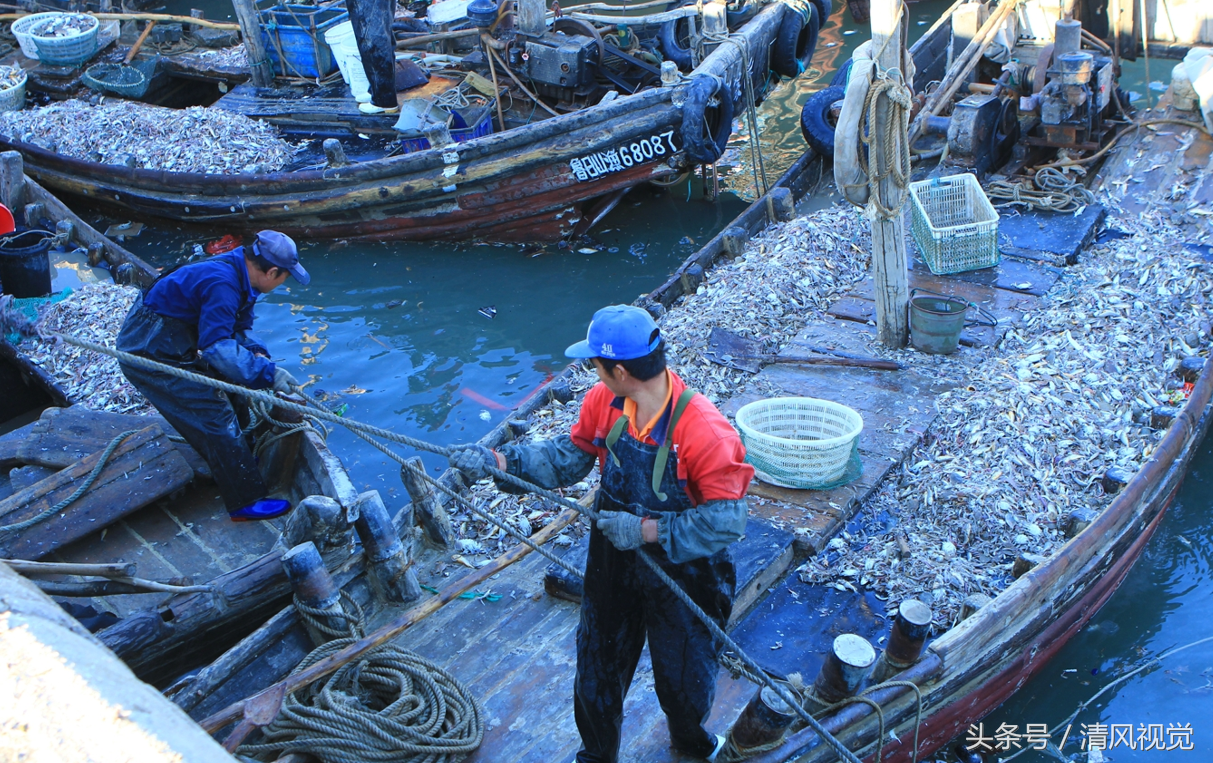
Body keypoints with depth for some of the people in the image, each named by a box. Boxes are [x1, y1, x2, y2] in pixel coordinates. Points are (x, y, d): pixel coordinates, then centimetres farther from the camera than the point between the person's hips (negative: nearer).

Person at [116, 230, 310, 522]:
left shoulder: (238, 272, 3)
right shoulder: (222, 285, -28)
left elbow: (238, 328, 10)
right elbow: (217, 346, -31)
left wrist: (257, 353, -9)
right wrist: (265, 371, -31)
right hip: (149, 355, -10)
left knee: (233, 386, 17)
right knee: (215, 415, -10)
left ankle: (236, 458, 33)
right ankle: (246, 502, -4)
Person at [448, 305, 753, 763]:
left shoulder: (705, 431, -32)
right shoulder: (602, 402, -14)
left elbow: (726, 520, -29)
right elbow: (567, 458, -2)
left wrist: (647, 530, -30)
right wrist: (499, 460, -15)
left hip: (684, 576, -4)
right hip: (614, 567, 4)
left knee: (684, 677, 20)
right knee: (598, 666, 21)